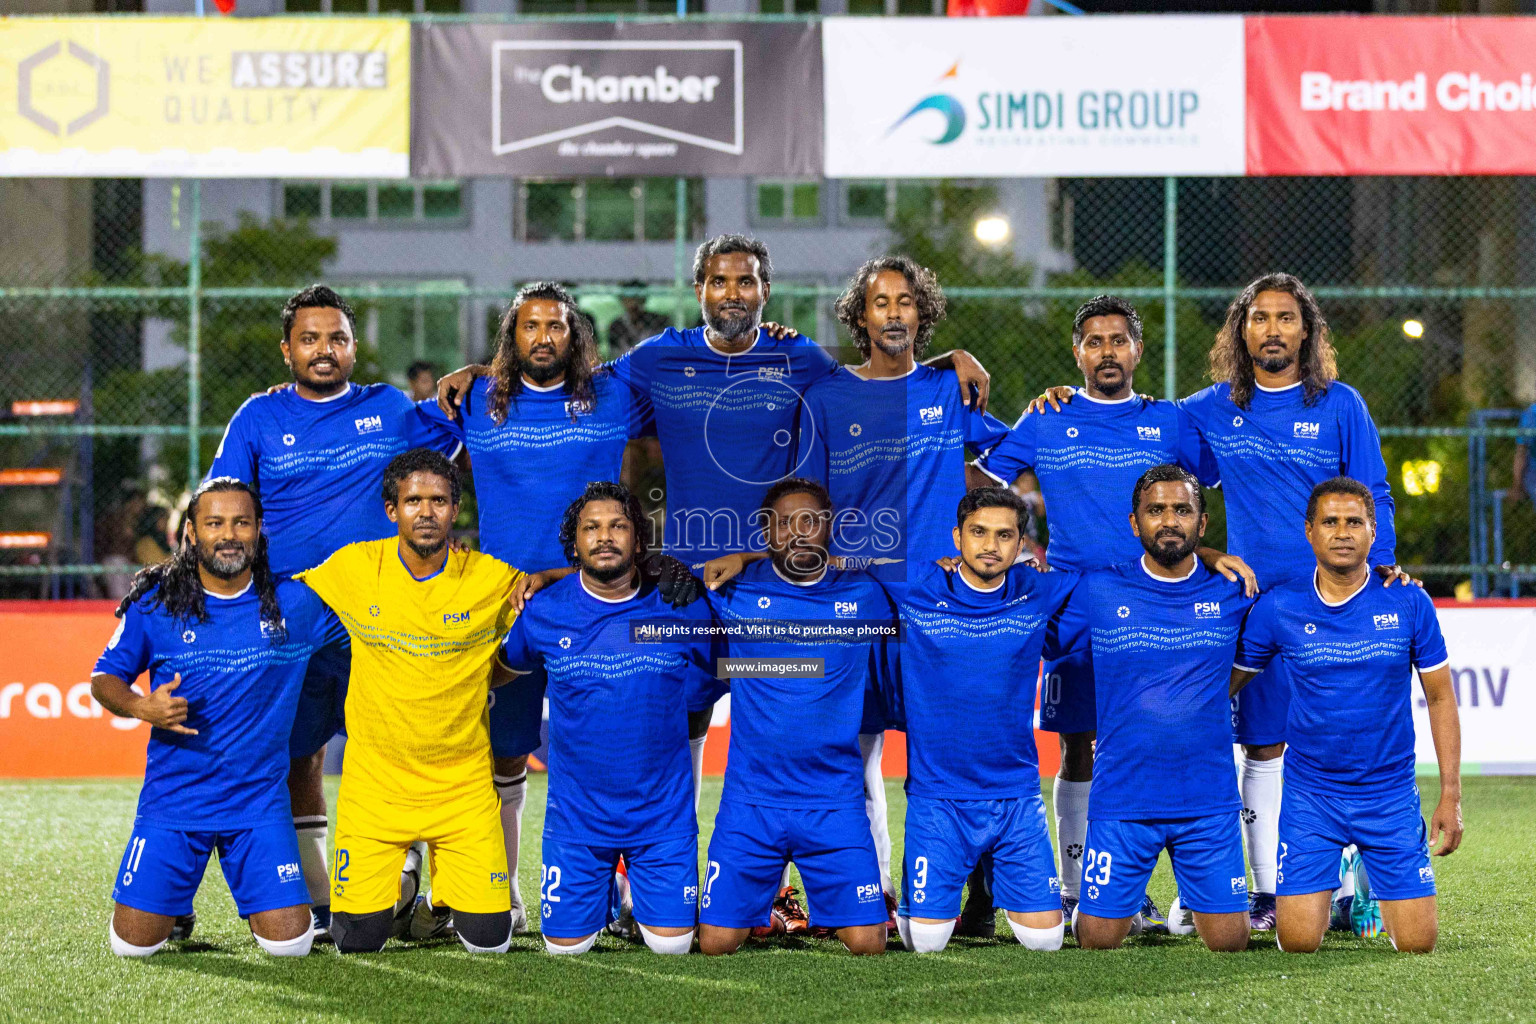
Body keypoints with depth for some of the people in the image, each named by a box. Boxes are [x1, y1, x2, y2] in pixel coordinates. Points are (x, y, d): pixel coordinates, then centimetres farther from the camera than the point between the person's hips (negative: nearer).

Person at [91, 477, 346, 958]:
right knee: (133, 943, -4)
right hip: (171, 803, 0)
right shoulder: (155, 603, -3)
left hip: (260, 804, 0)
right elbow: (104, 678, 5)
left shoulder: (296, 602, -2)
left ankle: (259, 905, 28)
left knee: (290, 944, -8)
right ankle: (176, 910, 32)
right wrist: (141, 707, -14)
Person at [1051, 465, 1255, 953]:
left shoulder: (1232, 593, 2)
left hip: (1209, 803, 1)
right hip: (1121, 800, -1)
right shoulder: (1097, 591, -1)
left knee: (1229, 940, 2)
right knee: (1098, 940, 0)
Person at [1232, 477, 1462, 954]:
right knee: (1298, 943, -8)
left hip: (1390, 793, 0)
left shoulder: (1409, 603, -5)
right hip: (1310, 796, 0)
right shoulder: (1278, 607, -5)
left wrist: (1450, 794, -2)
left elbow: (1440, 698, 2)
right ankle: (1318, 895, 27)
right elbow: (1224, 683, 6)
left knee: (1416, 942, -3)